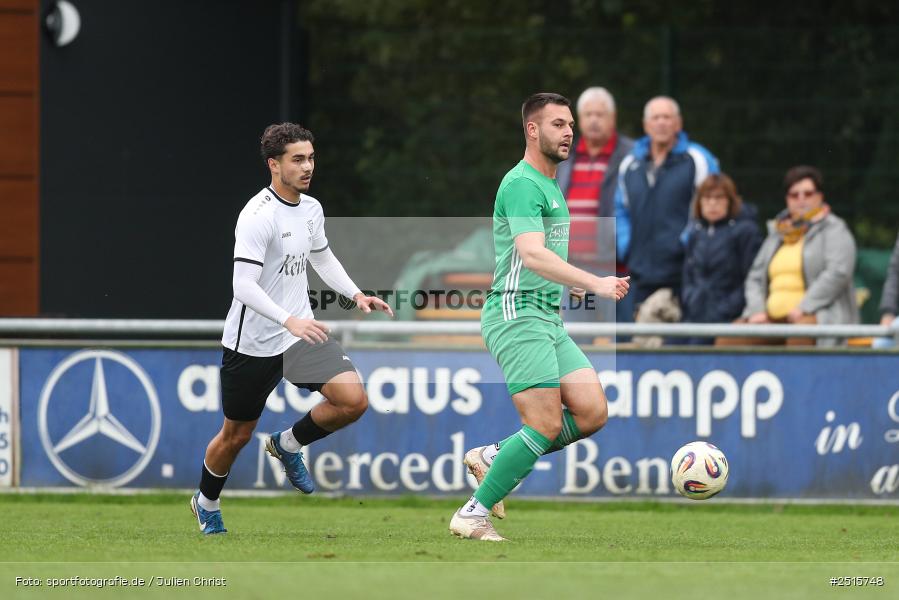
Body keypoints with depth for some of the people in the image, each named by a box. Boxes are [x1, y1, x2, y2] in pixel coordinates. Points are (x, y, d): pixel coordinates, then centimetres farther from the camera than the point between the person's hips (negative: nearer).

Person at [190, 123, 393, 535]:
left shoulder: (311, 209, 4)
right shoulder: (258, 216, -21)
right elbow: (244, 287, -27)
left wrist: (356, 295, 11)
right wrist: (290, 321, -38)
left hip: (301, 333, 6)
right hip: (253, 342, -6)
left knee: (353, 400, -14)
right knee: (236, 435, 8)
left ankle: (288, 445, 13)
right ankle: (206, 505, 36)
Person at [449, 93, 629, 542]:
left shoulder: (550, 186, 19)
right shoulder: (523, 184, -13)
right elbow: (532, 255, -27)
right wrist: (596, 284, -35)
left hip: (548, 319, 9)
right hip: (517, 315, -9)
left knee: (592, 413, -2)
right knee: (546, 427, -14)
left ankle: (491, 457, 11)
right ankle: (473, 515, -6)